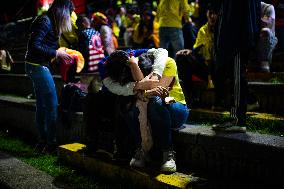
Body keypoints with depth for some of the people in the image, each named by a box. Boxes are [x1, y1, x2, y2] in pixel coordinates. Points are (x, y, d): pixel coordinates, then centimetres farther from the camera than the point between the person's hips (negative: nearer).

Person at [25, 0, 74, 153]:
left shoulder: (49, 21, 12)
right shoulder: (45, 22, -16)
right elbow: (34, 45, -23)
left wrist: (60, 52, 5)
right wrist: (56, 53, -17)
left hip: (38, 67, 10)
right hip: (38, 67, -10)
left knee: (42, 105, 14)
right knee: (52, 105, -5)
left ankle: (43, 141, 23)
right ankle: (51, 143, 2)